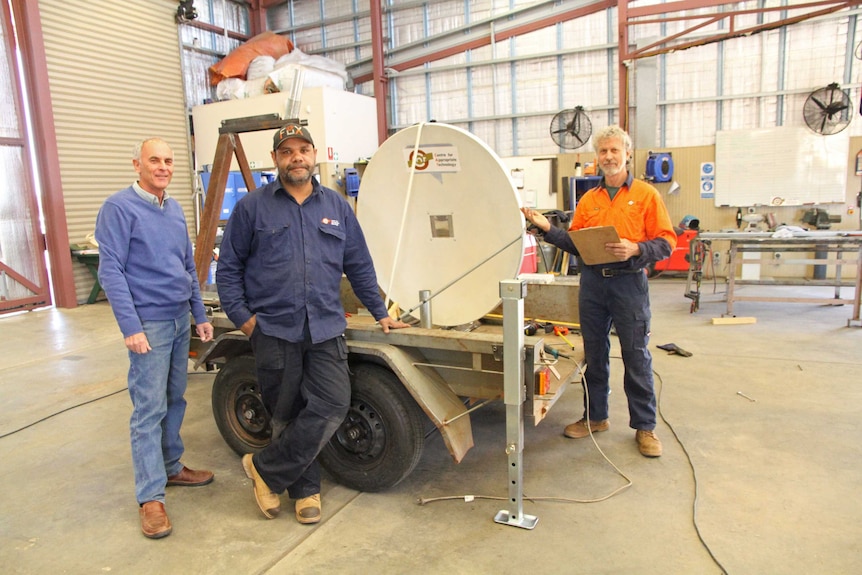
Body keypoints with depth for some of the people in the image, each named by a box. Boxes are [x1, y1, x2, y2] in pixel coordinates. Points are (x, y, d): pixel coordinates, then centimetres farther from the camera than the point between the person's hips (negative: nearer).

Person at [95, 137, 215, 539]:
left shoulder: (174, 209, 12)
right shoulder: (119, 208, -10)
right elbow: (110, 271, -14)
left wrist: (200, 315, 15)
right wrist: (131, 327, -19)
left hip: (180, 321, 7)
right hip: (149, 324, -7)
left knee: (175, 400, 15)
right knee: (149, 409, -4)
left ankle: (171, 468, 30)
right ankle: (150, 497, 4)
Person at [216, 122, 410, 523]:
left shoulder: (336, 206, 11)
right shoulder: (253, 207, 4)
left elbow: (359, 265, 15)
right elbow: (228, 267, 6)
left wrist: (380, 313, 15)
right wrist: (242, 316, -3)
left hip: (325, 328, 2)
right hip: (273, 329, -2)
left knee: (333, 404, -8)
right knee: (286, 414, 7)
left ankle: (266, 469, 10)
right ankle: (305, 489, 27)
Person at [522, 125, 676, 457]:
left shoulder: (646, 195, 1)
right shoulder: (588, 201, 12)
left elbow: (666, 242, -4)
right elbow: (576, 243, 11)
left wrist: (635, 249, -20)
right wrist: (547, 229, -1)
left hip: (629, 283, -4)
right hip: (592, 283, 4)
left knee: (636, 357, 3)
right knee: (594, 354, 13)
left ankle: (645, 426, 16)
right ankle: (595, 417, 28)